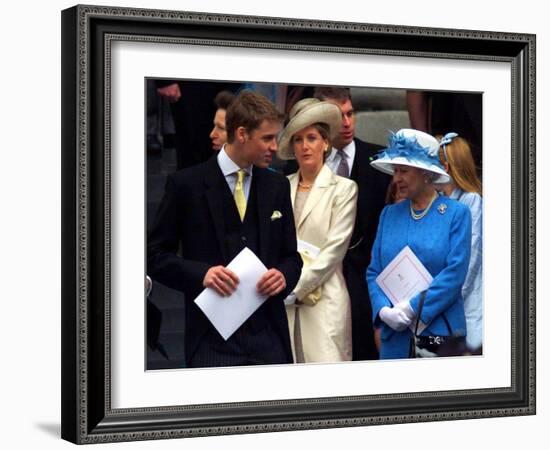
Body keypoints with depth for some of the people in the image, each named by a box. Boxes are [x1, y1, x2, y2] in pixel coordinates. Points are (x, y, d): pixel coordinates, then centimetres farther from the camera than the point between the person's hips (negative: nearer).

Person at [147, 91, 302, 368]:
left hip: (268, 335, 4)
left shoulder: (277, 186, 11)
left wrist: (284, 275, -6)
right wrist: (201, 273, -16)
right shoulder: (186, 184, -2)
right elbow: (156, 255, 1)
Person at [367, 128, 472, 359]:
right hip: (395, 336, 3)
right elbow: (374, 271, 8)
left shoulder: (456, 214, -1)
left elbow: (455, 273, -10)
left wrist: (413, 308, -15)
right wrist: (383, 310, -10)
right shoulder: (389, 214, 11)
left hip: (440, 332, -3)